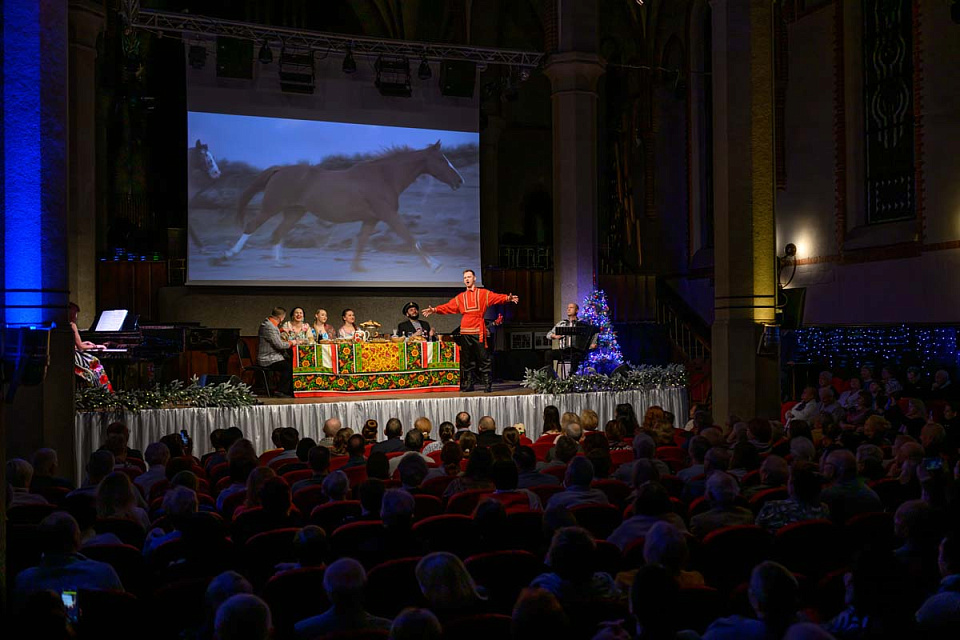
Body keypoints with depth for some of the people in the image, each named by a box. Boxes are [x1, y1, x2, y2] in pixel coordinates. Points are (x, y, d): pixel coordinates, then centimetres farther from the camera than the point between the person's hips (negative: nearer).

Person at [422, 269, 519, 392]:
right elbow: (448, 307, 16)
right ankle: (468, 384, 11)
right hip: (465, 332, 4)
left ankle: (487, 384, -2)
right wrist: (435, 309, 3)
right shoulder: (461, 297, 19)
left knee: (483, 359, -4)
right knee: (467, 360, 5)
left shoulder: (483, 293, 9)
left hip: (478, 331, -4)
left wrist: (507, 298, -25)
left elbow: (496, 297, -6)